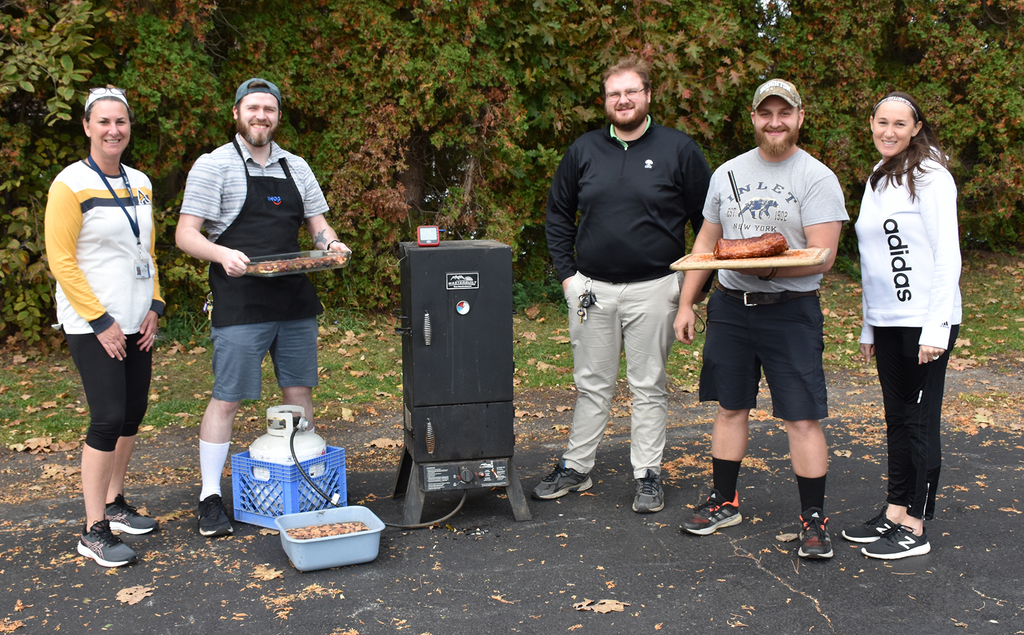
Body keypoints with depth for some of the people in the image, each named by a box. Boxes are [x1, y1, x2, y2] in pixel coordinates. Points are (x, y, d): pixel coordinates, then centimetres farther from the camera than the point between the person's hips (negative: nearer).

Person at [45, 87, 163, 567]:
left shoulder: (140, 184, 11)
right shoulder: (71, 185, -9)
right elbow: (61, 261, -12)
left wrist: (154, 306, 7)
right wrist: (101, 322, -14)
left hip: (135, 321, 7)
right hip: (91, 324, -7)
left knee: (133, 412, 10)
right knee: (109, 417, -11)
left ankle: (114, 504, 27)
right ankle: (94, 532, -1)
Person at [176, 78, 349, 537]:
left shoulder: (296, 168, 14)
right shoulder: (213, 166, -2)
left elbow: (317, 224, 20)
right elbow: (186, 234, -6)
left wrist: (330, 244, -3)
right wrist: (223, 254, -24)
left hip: (295, 301, 5)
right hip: (239, 305, -5)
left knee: (299, 392, 10)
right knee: (227, 399, -1)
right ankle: (210, 498, 10)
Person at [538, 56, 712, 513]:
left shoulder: (679, 150, -1)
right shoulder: (584, 150, 7)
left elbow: (707, 219, 3)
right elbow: (558, 214, 15)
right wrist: (566, 273, 7)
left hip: (653, 289, -2)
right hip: (592, 289, 3)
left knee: (648, 386, 6)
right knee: (592, 385, 12)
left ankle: (648, 476, 17)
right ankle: (576, 468, 24)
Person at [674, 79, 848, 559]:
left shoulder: (817, 178, -5)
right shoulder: (727, 173, 11)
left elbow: (821, 258, -13)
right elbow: (705, 243, 16)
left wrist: (766, 267, -28)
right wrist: (686, 303, 11)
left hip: (790, 311, -4)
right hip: (730, 307, 5)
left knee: (802, 417, -4)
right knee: (730, 407, 12)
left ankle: (814, 518, 8)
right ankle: (724, 501, 26)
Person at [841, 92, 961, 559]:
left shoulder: (930, 177, -9)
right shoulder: (877, 180, 15)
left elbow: (947, 257, -14)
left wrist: (936, 328, -19)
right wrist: (868, 326, 18)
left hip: (924, 322, -7)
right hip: (887, 321, 8)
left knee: (920, 421, -1)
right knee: (897, 419, 13)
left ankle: (914, 529, 8)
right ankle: (893, 513, 23)